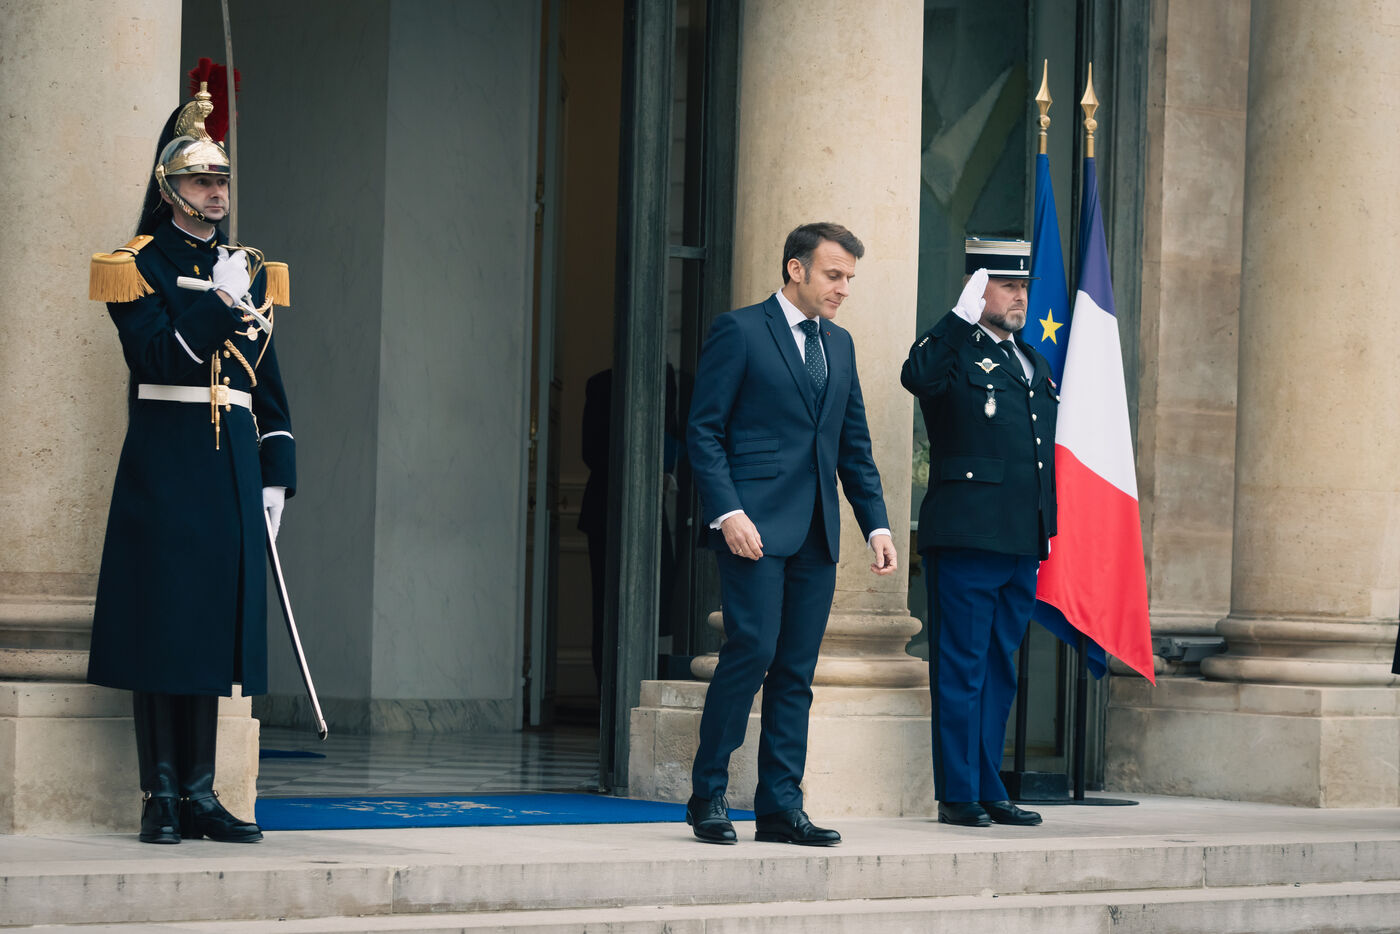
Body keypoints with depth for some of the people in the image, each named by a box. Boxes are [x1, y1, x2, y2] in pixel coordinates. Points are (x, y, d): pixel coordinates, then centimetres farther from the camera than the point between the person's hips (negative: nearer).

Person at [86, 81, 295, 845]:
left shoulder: (245, 272, 16)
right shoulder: (138, 268, -1)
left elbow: (267, 384, 17)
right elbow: (156, 358, -15)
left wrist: (276, 474, 11)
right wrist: (218, 302, -18)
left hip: (231, 468, 5)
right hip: (165, 462, -5)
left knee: (215, 626, 5)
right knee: (163, 624, -5)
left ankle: (198, 793, 10)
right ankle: (161, 796, -1)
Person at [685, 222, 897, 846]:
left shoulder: (839, 345, 19)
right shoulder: (739, 331, -1)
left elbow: (854, 446, 22)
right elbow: (704, 431, -5)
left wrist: (877, 525, 12)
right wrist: (727, 512, -16)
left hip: (815, 534, 6)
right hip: (754, 525, -6)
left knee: (796, 671, 4)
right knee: (752, 648, -14)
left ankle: (781, 808, 7)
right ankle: (708, 795, -3)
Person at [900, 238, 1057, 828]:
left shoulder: (1031, 361, 20)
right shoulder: (954, 352, -3)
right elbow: (917, 377, -28)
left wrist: (1049, 531, 20)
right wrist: (962, 315, -28)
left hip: (1022, 545, 8)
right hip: (966, 536, -8)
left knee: (999, 670, 12)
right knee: (962, 667, -4)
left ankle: (989, 791, 17)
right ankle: (958, 794, 0)